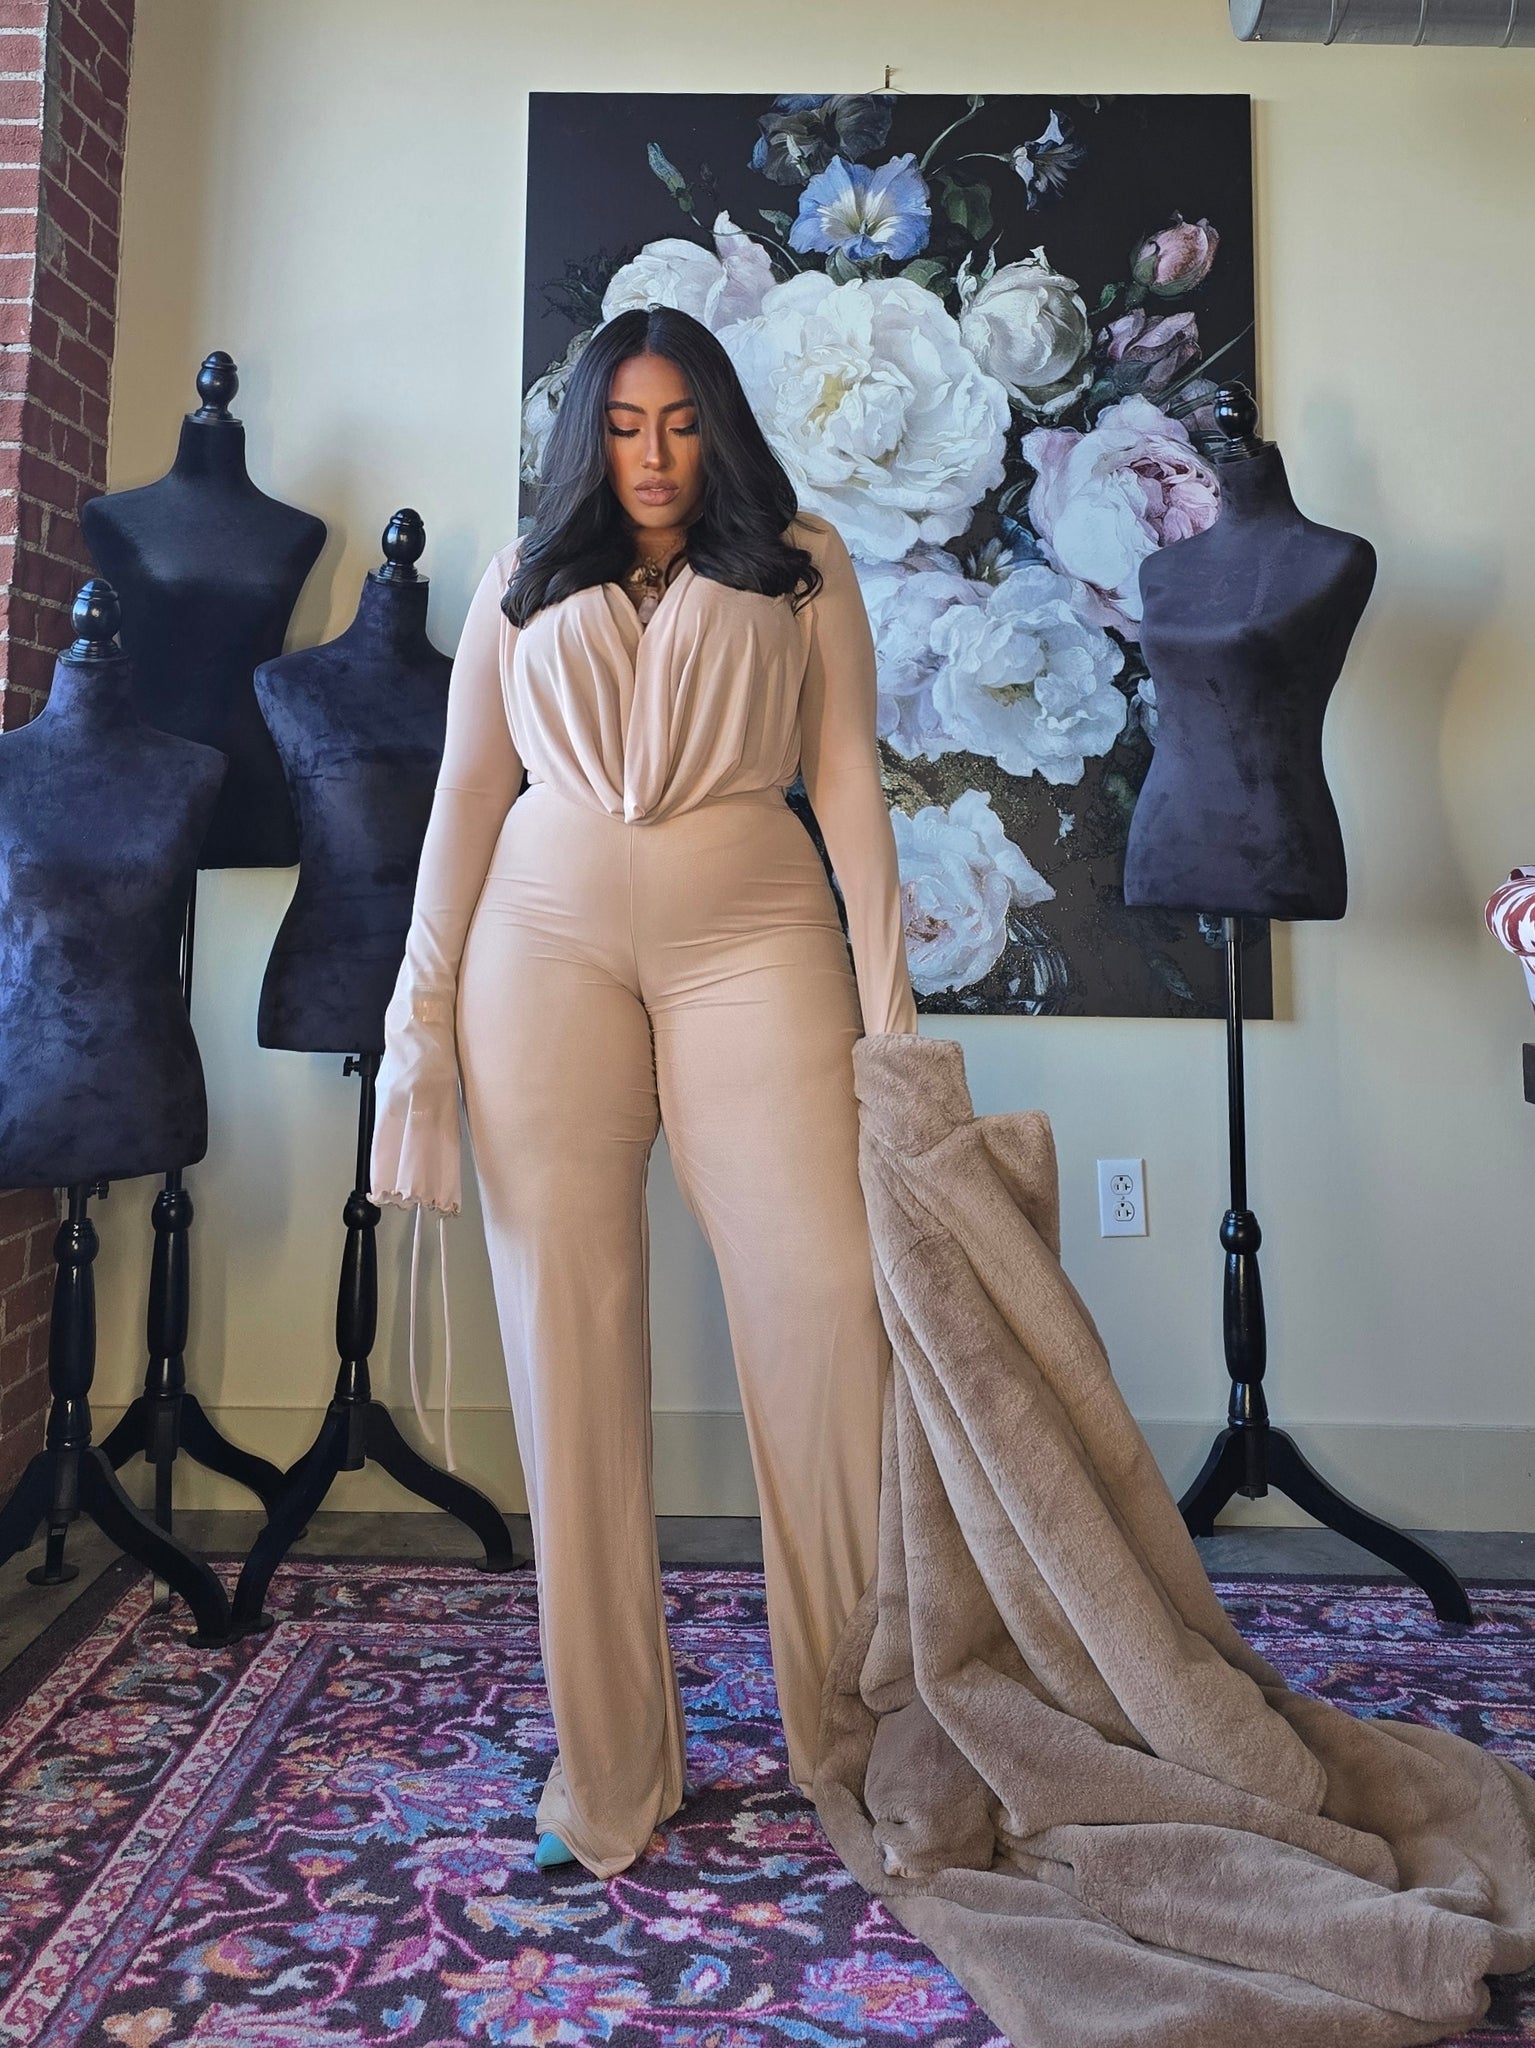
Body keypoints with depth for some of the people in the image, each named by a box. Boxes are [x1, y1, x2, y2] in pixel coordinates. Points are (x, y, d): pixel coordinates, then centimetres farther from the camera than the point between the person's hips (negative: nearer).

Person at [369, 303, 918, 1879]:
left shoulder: (802, 563, 15)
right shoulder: (523, 580, 19)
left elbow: (848, 779, 8)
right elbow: (464, 795, 14)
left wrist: (888, 1002, -1)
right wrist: (422, 1012, 5)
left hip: (753, 937, -1)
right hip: (545, 938, 2)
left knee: (826, 1293, -11)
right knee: (567, 1316, -2)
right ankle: (608, 1759, 10)